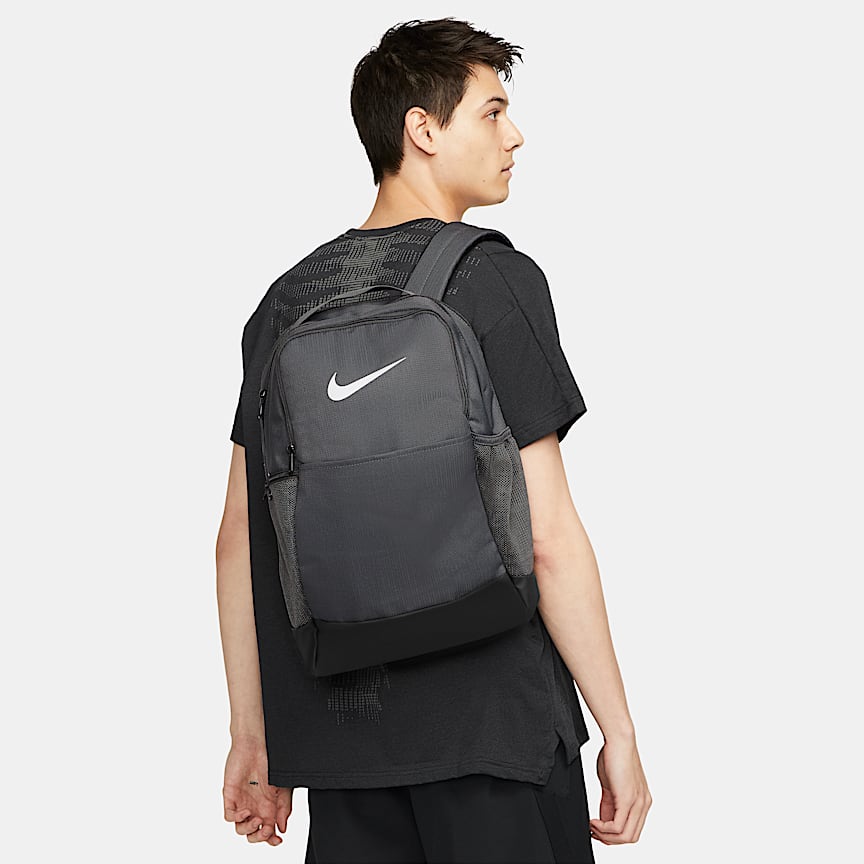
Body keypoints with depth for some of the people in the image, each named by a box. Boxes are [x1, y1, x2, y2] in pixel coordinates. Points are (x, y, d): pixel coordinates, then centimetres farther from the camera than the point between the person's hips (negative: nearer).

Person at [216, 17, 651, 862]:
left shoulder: (288, 297, 8)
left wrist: (252, 736, 16)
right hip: (492, 724, -5)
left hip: (338, 731, 6)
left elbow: (238, 539, 9)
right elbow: (548, 537, -13)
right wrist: (619, 731, -4)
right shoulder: (493, 281, -9)